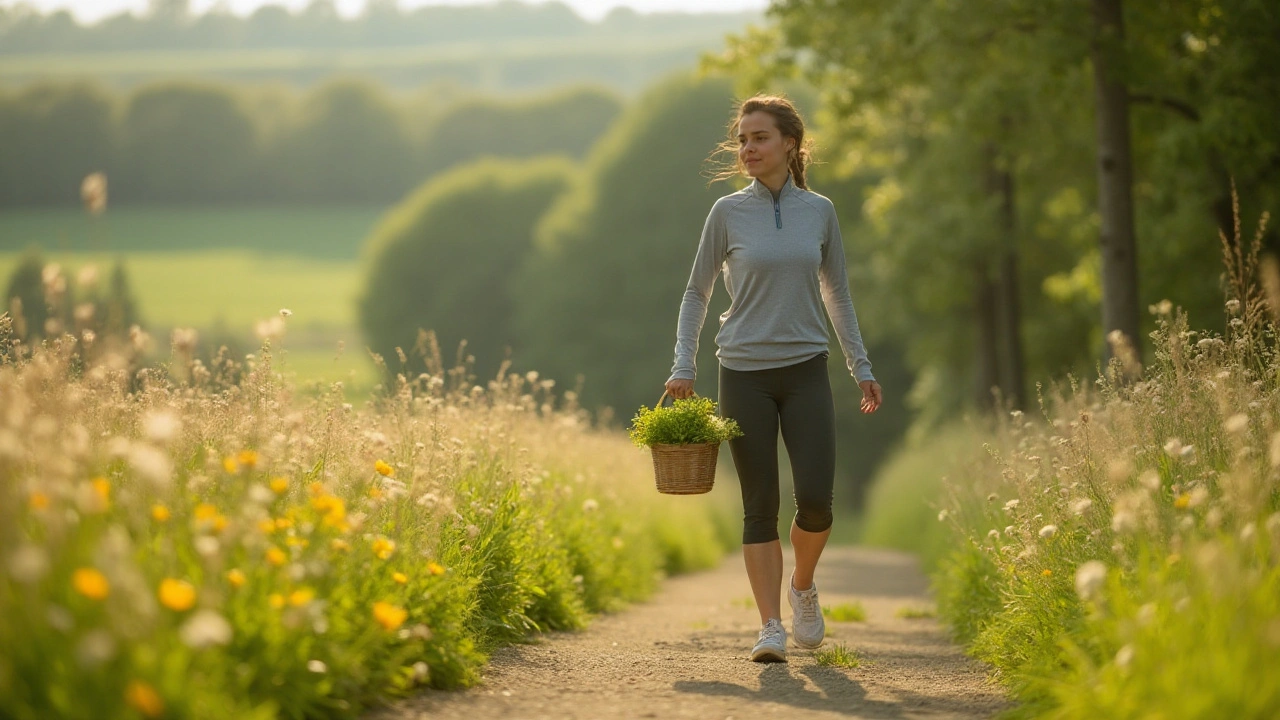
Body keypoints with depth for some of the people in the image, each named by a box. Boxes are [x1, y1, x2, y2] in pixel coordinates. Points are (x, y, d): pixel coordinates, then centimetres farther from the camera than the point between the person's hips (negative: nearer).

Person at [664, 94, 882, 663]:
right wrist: (683, 367, 0)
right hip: (745, 374, -1)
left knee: (816, 499, -8)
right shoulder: (728, 212, 1)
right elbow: (697, 293, 8)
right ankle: (771, 627, 0)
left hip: (806, 370, 1)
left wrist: (861, 368, 13)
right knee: (760, 505, -3)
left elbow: (837, 295, 14)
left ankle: (803, 587, 21)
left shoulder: (819, 212, 5)